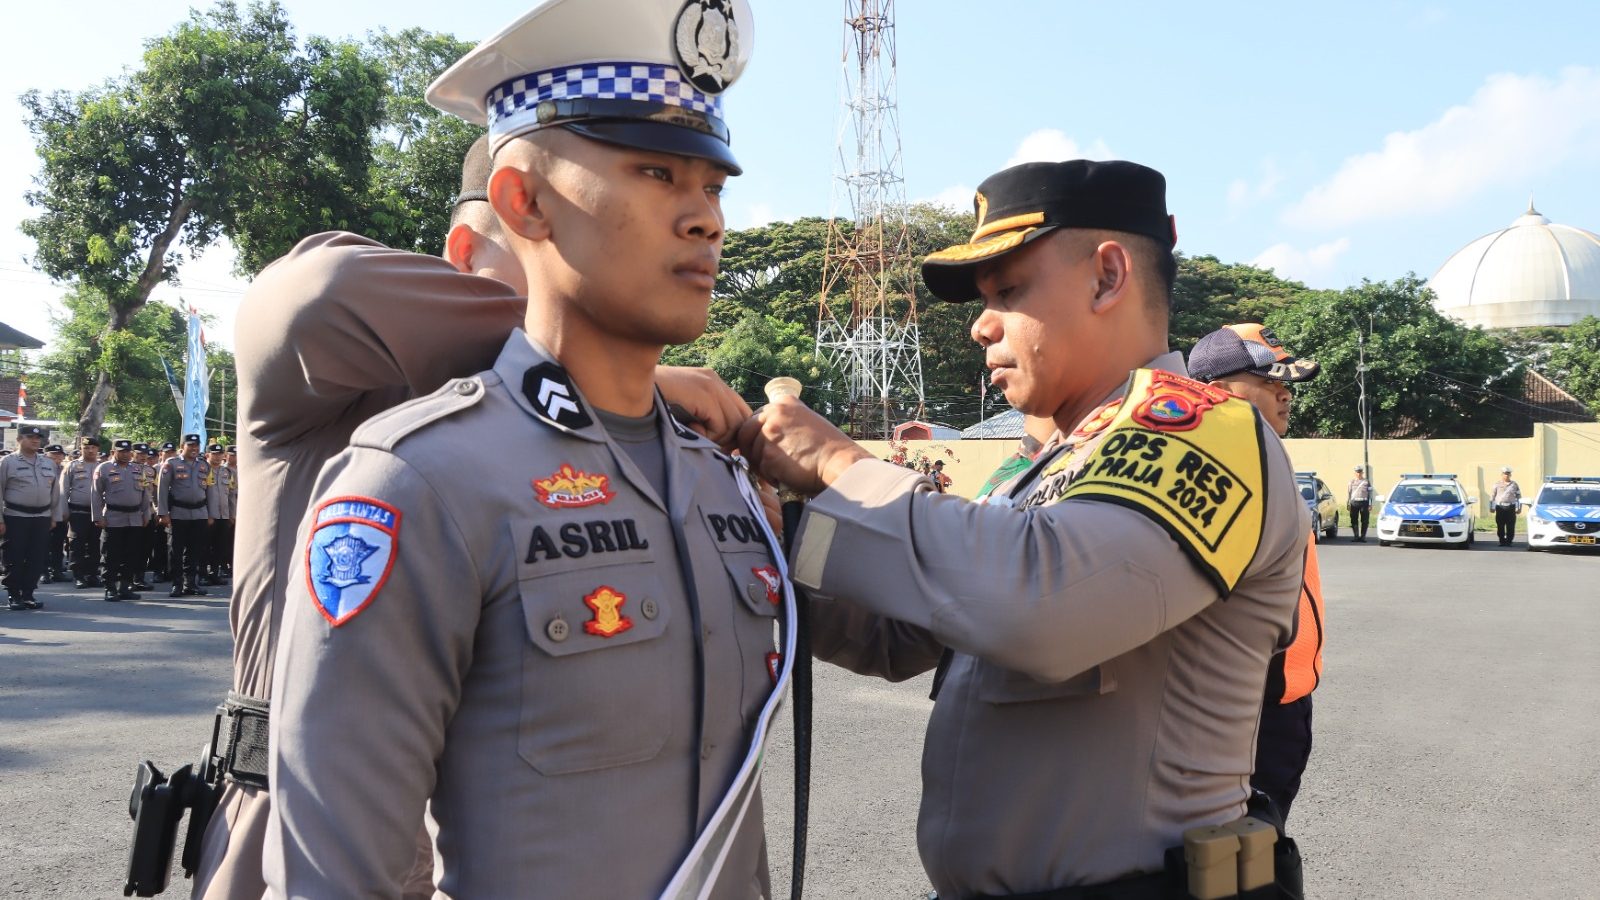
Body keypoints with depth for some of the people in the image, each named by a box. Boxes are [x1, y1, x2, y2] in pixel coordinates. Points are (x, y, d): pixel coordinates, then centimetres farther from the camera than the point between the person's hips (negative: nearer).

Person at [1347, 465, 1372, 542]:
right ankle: (1356, 536, 5)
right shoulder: (1352, 481, 11)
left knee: (1364, 521, -2)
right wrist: (1347, 503, 4)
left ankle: (1363, 536, 4)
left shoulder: (1367, 482, 8)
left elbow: (1370, 493, 6)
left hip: (1364, 502, -1)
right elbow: (1348, 492, 11)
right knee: (1354, 520, -1)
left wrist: (1370, 504, -1)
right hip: (1354, 502, 1)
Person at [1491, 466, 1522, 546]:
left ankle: (1509, 541, 5)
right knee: (1500, 527, 0)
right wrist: (1492, 507, 5)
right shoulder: (1497, 484, 9)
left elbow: (1519, 497, 13)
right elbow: (1492, 496, 10)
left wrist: (1519, 508, 7)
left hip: (1511, 508, 0)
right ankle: (1502, 541, 8)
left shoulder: (1514, 485, 10)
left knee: (1510, 527, -3)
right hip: (1500, 508, 0)